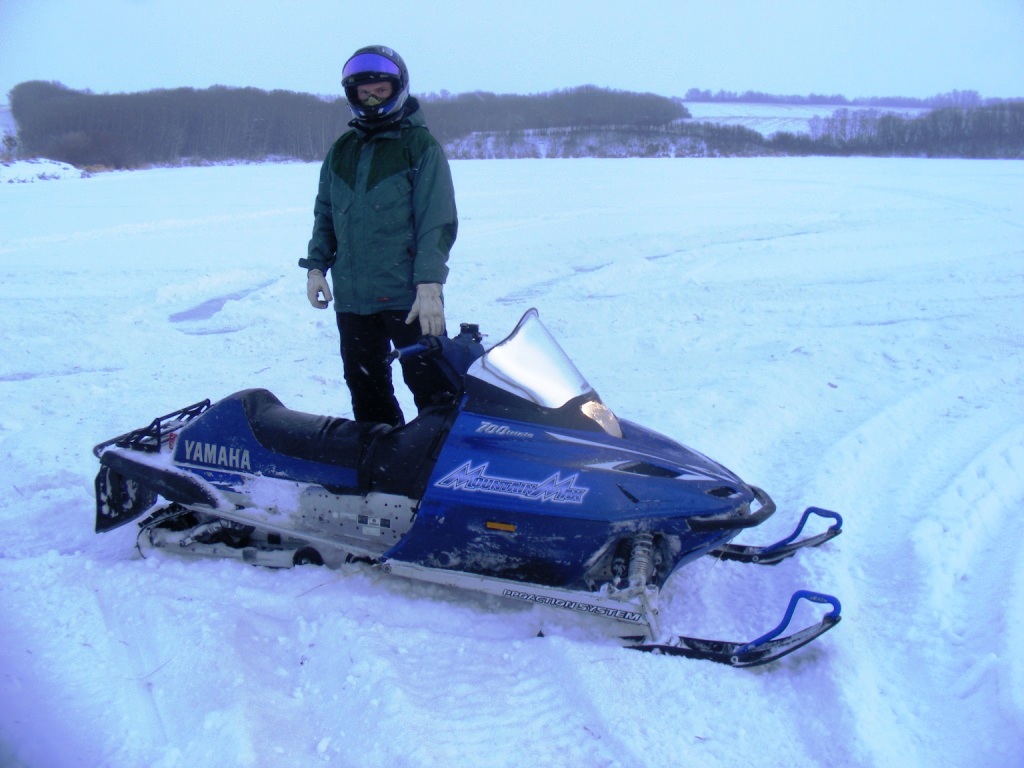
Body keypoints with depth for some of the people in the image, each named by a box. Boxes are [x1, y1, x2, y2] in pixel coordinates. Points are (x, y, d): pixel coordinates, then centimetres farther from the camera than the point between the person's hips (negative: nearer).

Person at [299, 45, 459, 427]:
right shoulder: (341, 150, 14)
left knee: (433, 389, -3)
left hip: (409, 297, -5)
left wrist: (429, 284, -18)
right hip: (351, 297, 5)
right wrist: (316, 266, 9)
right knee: (366, 389, 12)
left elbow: (437, 220, -9)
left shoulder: (421, 146, -2)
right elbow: (324, 212, 20)